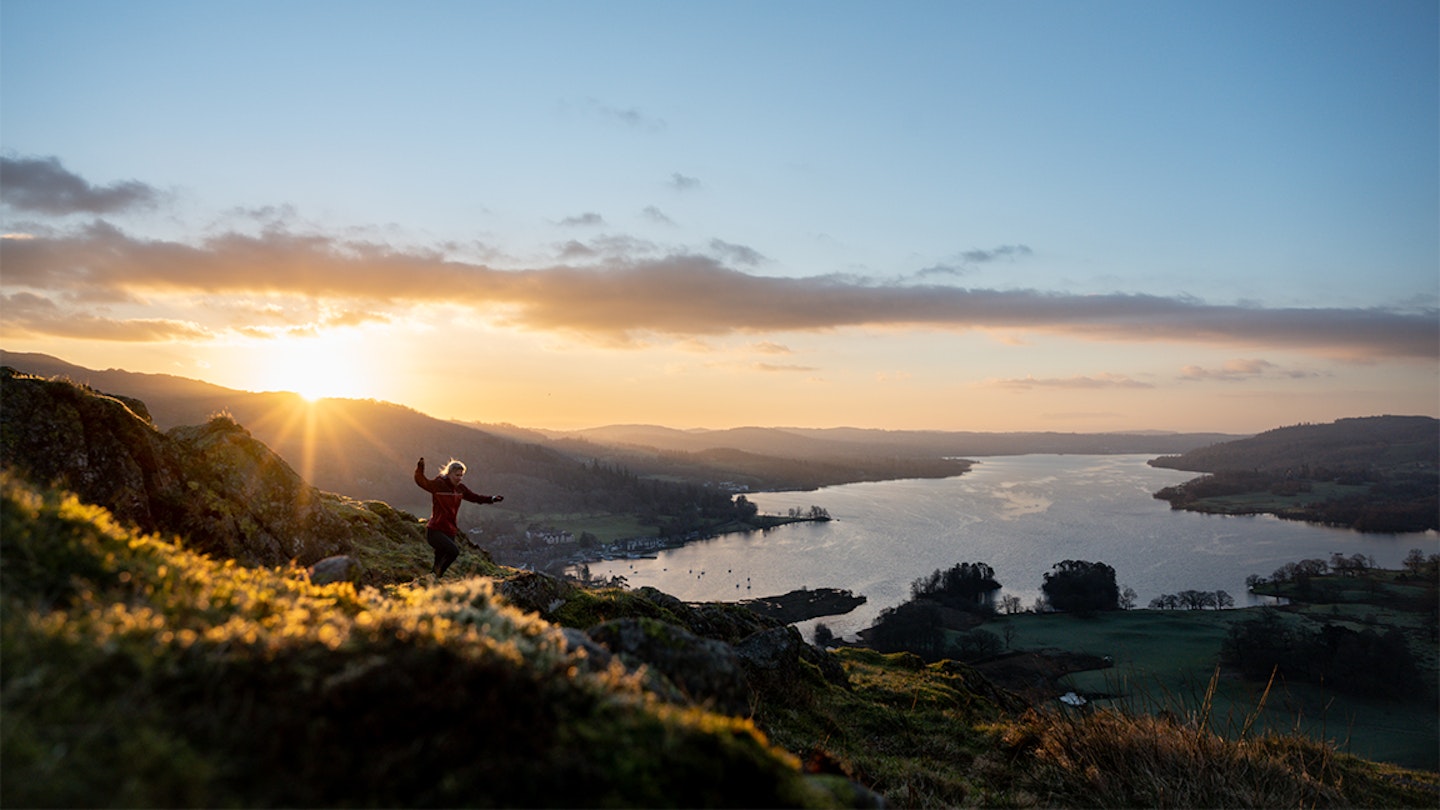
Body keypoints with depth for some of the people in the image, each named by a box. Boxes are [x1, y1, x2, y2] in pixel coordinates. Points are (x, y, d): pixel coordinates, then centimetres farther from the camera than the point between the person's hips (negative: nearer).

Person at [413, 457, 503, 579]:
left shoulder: (460, 488, 11)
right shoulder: (438, 484, -8)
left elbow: (474, 497, 21)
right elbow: (421, 482, -18)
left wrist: (492, 499, 13)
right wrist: (420, 468, -35)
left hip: (450, 532, 7)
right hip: (435, 531, -7)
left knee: (439, 565, 9)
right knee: (454, 551, -27)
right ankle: (436, 574, -12)